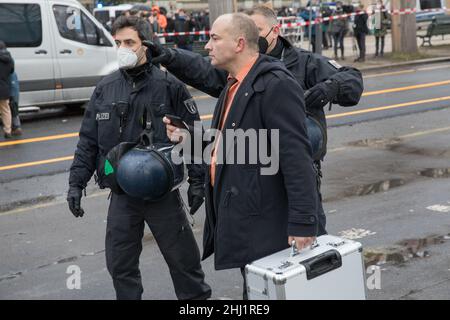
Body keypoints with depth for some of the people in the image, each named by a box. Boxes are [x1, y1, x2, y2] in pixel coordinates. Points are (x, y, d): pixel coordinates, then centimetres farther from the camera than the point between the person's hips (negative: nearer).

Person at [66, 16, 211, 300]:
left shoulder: (169, 86, -6)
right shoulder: (105, 88, 5)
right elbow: (89, 140, 9)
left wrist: (198, 180, -5)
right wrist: (76, 182, 4)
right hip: (122, 194, 3)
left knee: (183, 258, 6)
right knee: (120, 264, 9)